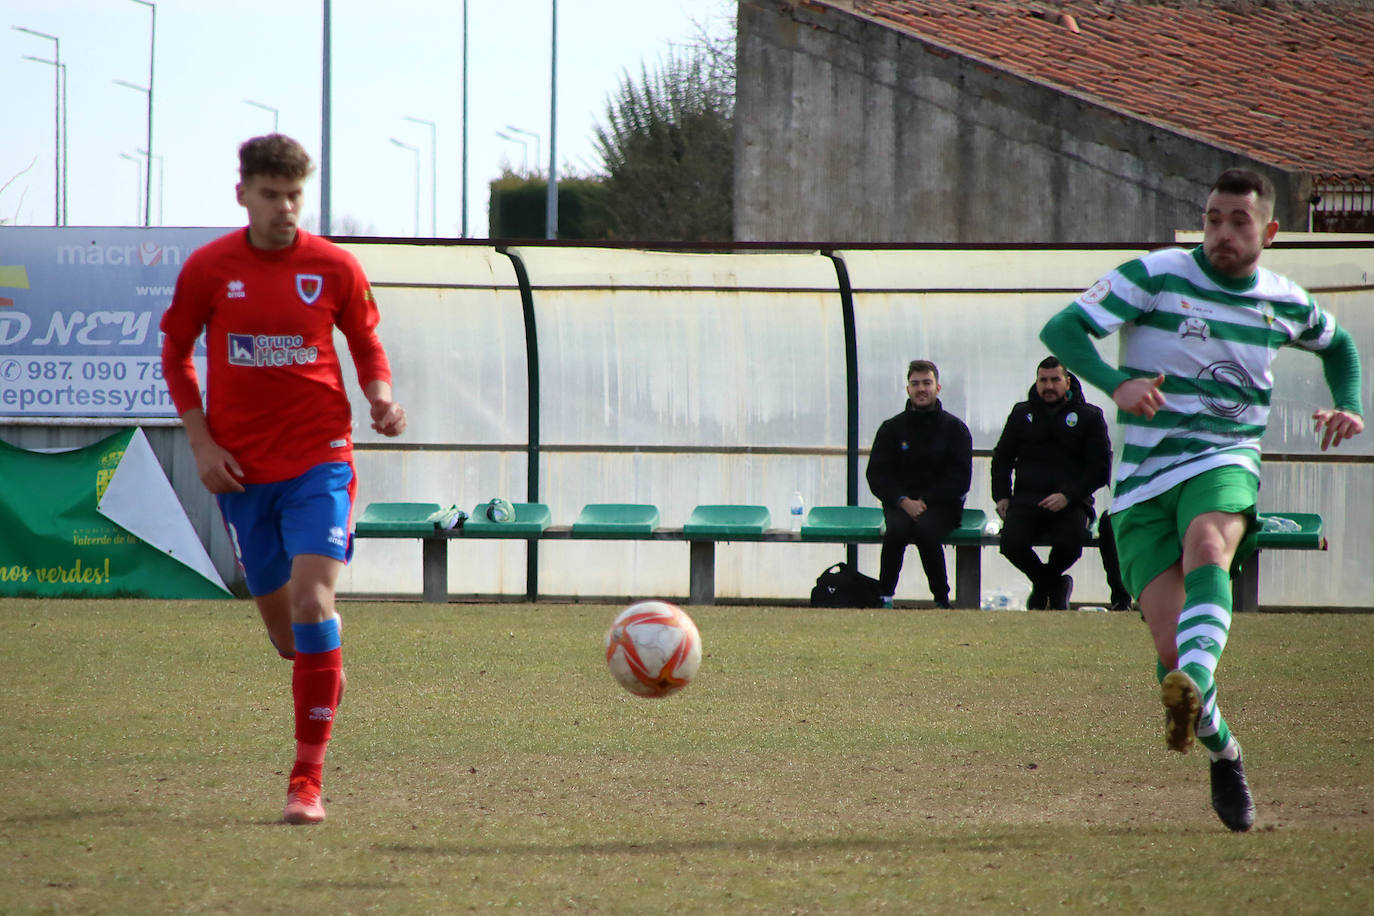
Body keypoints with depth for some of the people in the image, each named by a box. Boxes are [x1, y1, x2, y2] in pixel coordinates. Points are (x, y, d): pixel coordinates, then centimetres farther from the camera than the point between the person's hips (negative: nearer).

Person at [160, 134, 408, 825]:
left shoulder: (334, 268, -2)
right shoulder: (207, 269, 0)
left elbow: (366, 345, 12)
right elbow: (175, 353, 10)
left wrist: (382, 400, -9)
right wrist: (202, 443, 0)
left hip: (319, 462, -2)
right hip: (242, 469, 2)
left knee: (312, 600, -19)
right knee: (280, 619, 9)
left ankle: (307, 781, -18)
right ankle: (324, 678, 48)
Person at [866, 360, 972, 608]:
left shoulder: (954, 428, 7)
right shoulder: (892, 428, 11)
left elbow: (959, 478, -1)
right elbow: (877, 475, 5)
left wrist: (925, 501, -13)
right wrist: (904, 502, -13)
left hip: (941, 504, -1)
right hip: (900, 501, 1)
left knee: (925, 529, -34)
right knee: (897, 529, -33)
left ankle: (941, 598, -21)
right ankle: (884, 595, -23)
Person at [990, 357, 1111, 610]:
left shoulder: (1089, 417, 7)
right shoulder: (1022, 414, 18)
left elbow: (1100, 469, 3)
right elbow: (1002, 458, 27)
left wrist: (1068, 496, -12)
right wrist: (1001, 496, 9)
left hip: (1071, 503, -2)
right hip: (1026, 500, 2)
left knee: (1069, 542, -34)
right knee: (1011, 543, -28)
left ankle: (1047, 580, 6)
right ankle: (1051, 585, 6)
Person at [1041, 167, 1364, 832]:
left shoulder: (1286, 303, 9)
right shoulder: (1156, 275, -3)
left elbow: (1338, 346, 32)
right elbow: (1062, 330, -10)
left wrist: (1347, 407, 12)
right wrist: (1115, 383, -28)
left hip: (1225, 461, 1)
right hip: (1144, 477, -1)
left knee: (1207, 546, -37)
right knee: (1170, 647, -12)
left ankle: (1195, 687, -61)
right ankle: (1221, 752, 16)